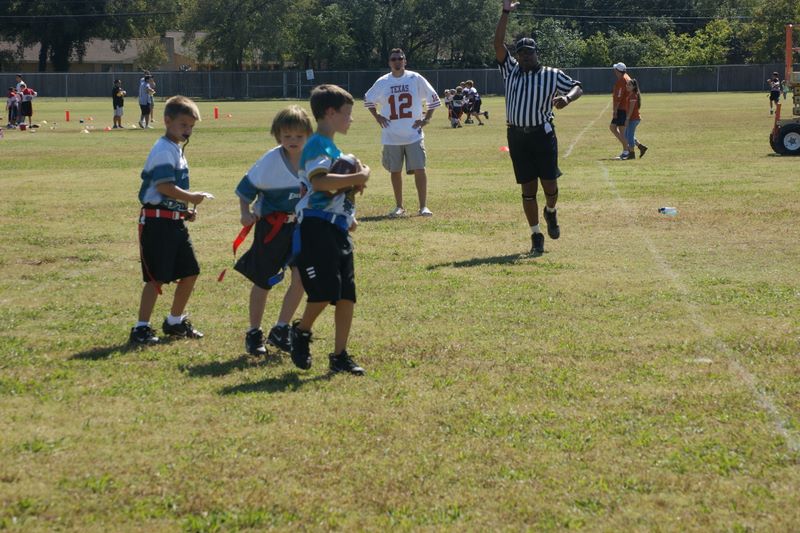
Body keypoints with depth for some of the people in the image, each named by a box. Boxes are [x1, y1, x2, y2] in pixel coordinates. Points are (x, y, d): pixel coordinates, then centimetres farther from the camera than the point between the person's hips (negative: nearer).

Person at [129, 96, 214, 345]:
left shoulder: (177, 150, 17)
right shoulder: (164, 150, -14)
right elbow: (164, 186, -23)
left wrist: (186, 210, 11)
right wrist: (191, 198, -12)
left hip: (175, 221, 10)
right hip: (157, 221, -10)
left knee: (190, 272, 12)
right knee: (156, 277, -7)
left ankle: (175, 322, 26)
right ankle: (141, 328, -1)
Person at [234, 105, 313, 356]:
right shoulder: (270, 161, -17)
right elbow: (247, 188, -8)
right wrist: (246, 213, -17)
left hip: (300, 224, 3)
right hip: (270, 225, -3)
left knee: (301, 276, -7)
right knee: (263, 281, 5)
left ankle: (280, 330, 9)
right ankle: (254, 333, 22)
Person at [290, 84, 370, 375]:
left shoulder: (334, 148, 21)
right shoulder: (317, 146, -11)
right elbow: (318, 181, -29)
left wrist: (355, 183, 15)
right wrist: (357, 178, -22)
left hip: (338, 227, 10)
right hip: (317, 227, -10)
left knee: (347, 294, 5)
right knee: (324, 291, -14)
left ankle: (340, 356, 11)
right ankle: (301, 332, 12)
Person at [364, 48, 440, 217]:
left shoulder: (416, 79, -2)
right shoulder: (382, 82, 3)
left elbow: (433, 98, 6)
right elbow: (368, 99, 19)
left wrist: (427, 118, 0)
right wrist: (377, 116, 8)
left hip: (414, 135, -2)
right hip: (391, 137, 2)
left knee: (419, 169, -9)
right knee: (395, 171, 8)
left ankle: (423, 206, -6)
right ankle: (399, 206, 19)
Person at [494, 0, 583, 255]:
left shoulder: (552, 75, 7)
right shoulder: (511, 71, 11)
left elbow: (577, 87, 7)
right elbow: (498, 44, 4)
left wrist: (567, 98, -16)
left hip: (543, 134, -1)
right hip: (517, 136, 2)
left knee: (550, 185, -2)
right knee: (528, 189, 3)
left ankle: (551, 212, 32)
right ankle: (536, 236, 10)